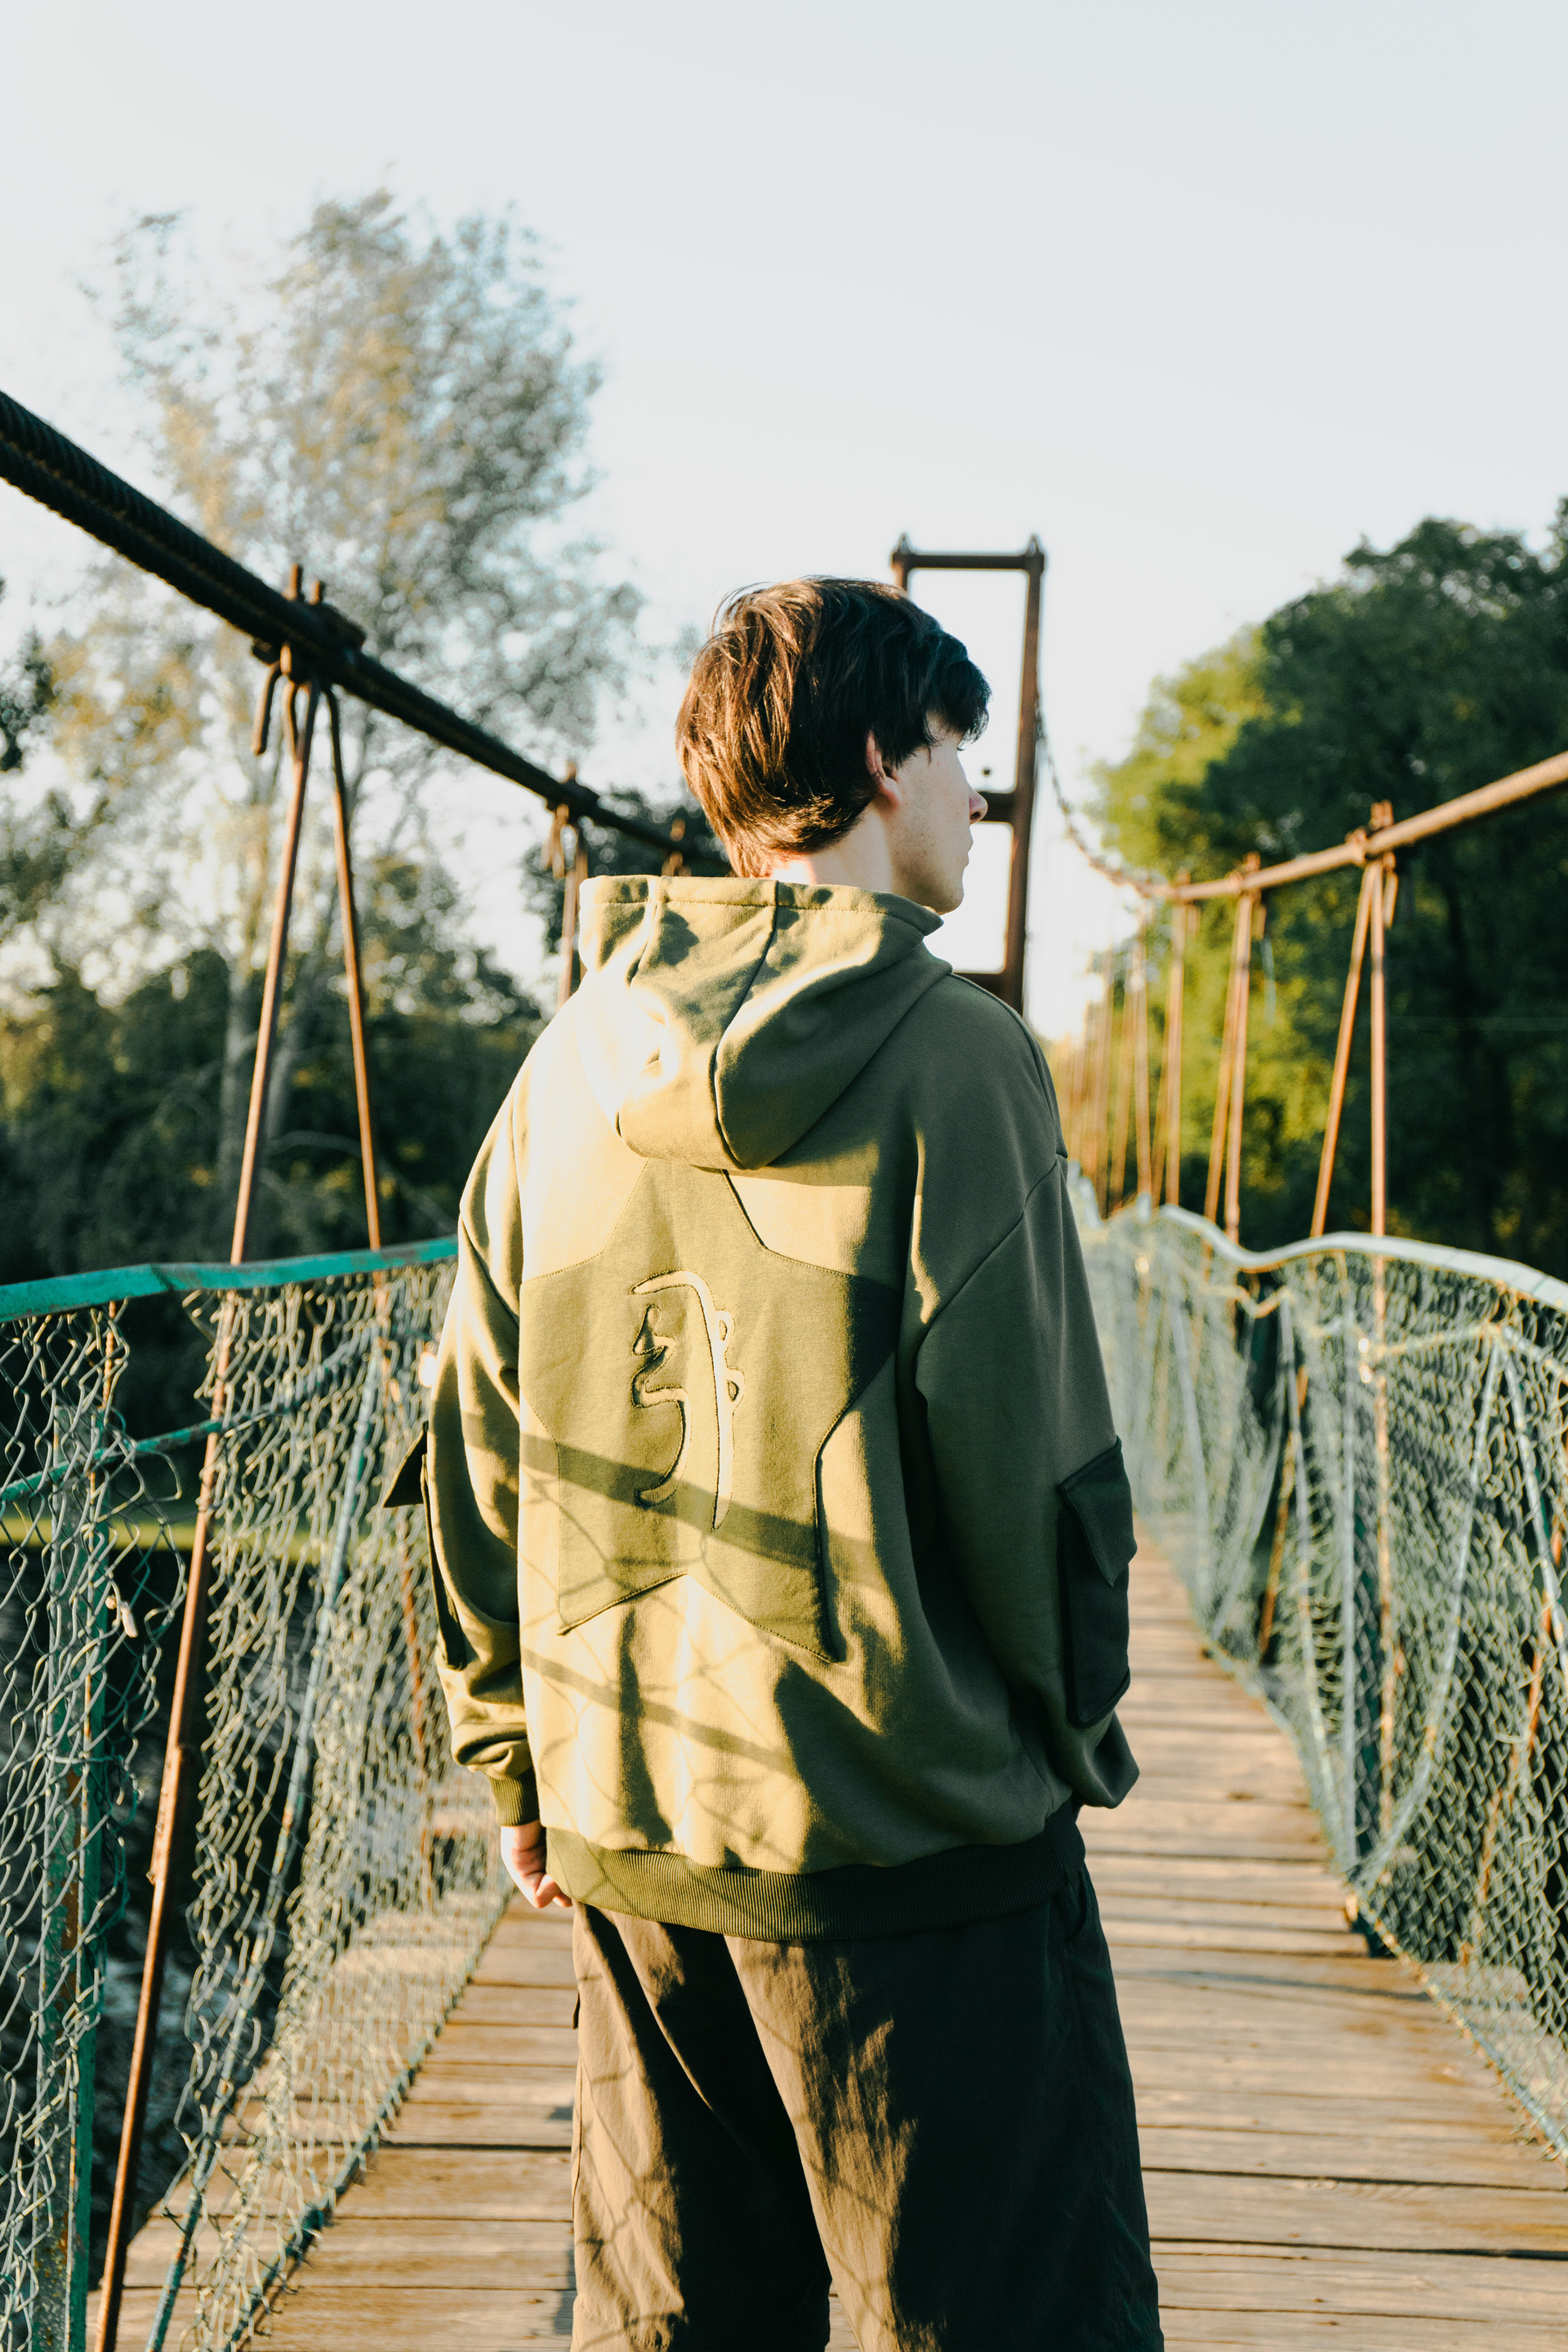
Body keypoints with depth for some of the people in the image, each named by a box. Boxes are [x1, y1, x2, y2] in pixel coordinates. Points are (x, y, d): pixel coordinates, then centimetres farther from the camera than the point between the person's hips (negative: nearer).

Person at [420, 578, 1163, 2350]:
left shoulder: (573, 1061, 5)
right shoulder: (948, 1057, -12)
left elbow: (474, 1446, 8)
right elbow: (1034, 1459, -13)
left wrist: (517, 1763, 17)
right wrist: (1069, 1738, 3)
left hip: (621, 1823, 6)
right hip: (906, 1835, -6)